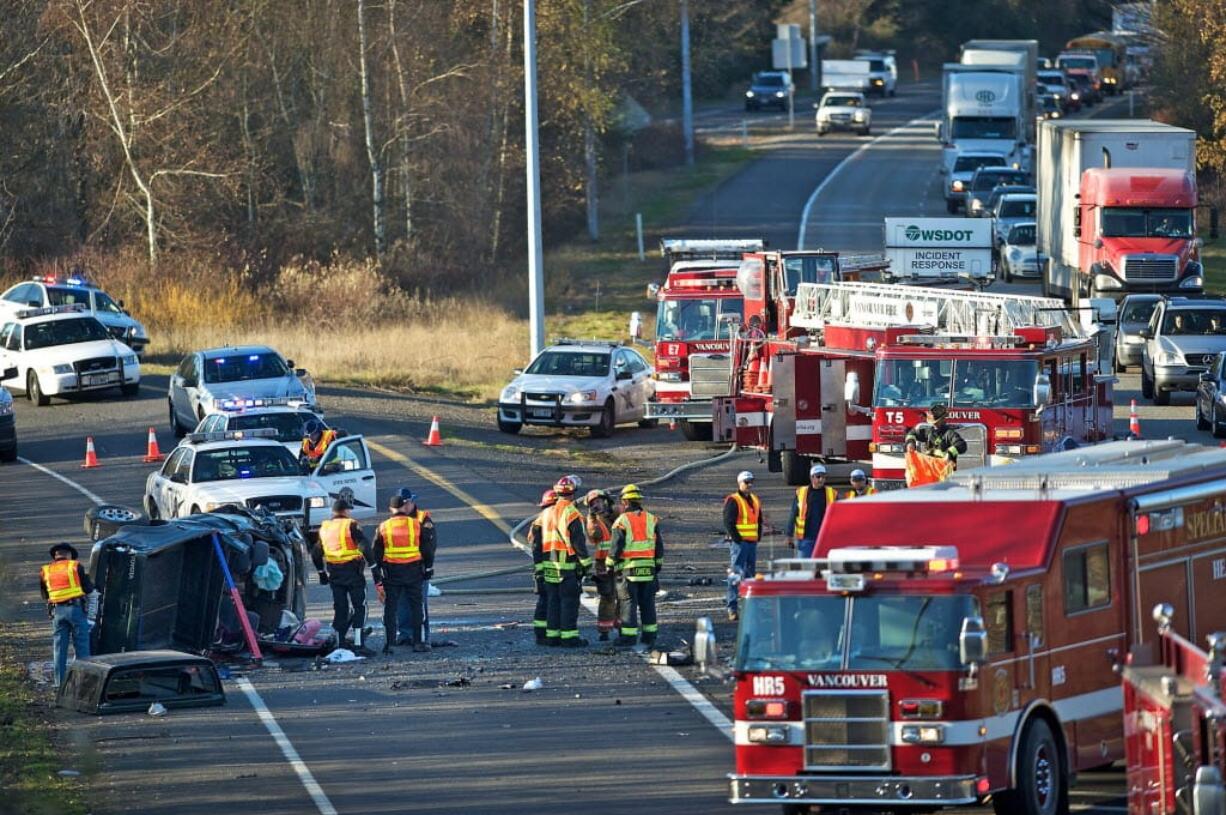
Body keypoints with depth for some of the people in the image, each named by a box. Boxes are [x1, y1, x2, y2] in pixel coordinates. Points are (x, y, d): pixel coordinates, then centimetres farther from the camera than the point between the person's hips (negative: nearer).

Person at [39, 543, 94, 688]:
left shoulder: (45, 571, 10)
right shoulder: (75, 566, 0)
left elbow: (45, 595, 17)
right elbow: (88, 589, 3)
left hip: (57, 611, 3)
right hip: (76, 609, -3)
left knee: (59, 648, 8)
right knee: (81, 647, 2)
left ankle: (60, 682, 6)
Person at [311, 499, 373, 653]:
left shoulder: (324, 528, 12)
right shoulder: (350, 526, -7)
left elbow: (316, 553, 20)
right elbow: (365, 547, -18)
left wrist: (321, 572, 30)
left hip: (334, 574, 5)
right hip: (352, 570, -5)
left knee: (340, 608, 13)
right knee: (359, 607, -3)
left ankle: (340, 643, 15)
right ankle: (358, 643, -12)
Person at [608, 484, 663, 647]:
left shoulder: (622, 521, -6)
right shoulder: (651, 520, 7)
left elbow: (616, 547, -8)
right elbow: (659, 546, 10)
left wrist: (610, 566, 3)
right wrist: (658, 565, 19)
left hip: (628, 568, -4)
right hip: (648, 568, 4)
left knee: (629, 603, -1)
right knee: (647, 603, 10)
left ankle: (629, 635, -3)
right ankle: (650, 635, 12)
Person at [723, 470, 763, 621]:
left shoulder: (755, 501, 16)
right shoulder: (733, 501, -8)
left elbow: (759, 521, 25)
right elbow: (728, 523, -14)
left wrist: (758, 537, 13)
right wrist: (736, 539, -16)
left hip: (752, 542, 8)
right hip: (739, 542, -8)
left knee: (750, 572, 12)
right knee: (737, 573, -11)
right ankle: (732, 607, -11)